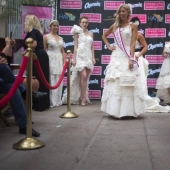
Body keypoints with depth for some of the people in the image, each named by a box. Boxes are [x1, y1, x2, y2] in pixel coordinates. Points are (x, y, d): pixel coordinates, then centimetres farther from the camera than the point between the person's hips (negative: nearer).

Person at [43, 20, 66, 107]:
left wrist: (64, 62, 8)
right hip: (50, 60, -5)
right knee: (51, 81, -5)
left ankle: (58, 101, 14)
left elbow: (62, 51, 16)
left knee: (59, 81, 7)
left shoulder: (60, 38, 16)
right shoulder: (46, 37, 1)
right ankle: (51, 102, 1)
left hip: (59, 61, 5)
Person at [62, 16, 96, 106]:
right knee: (83, 76, -16)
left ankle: (82, 97, 10)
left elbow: (92, 47, 14)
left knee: (85, 78, 3)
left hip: (88, 57, 4)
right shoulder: (78, 33, 4)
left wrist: (93, 58, 4)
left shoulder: (90, 34, 15)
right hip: (80, 56, -4)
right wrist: (74, 58, -8)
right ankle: (84, 98, -11)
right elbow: (75, 46, -1)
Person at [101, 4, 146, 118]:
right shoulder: (115, 26, 12)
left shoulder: (132, 26, 2)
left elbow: (133, 44, -6)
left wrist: (131, 59, -16)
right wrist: (109, 46, 10)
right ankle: (116, 110, 8)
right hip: (116, 57, 4)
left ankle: (129, 110, 3)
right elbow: (104, 36, 26)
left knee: (128, 83, -5)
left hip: (127, 57, -3)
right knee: (115, 83, 1)